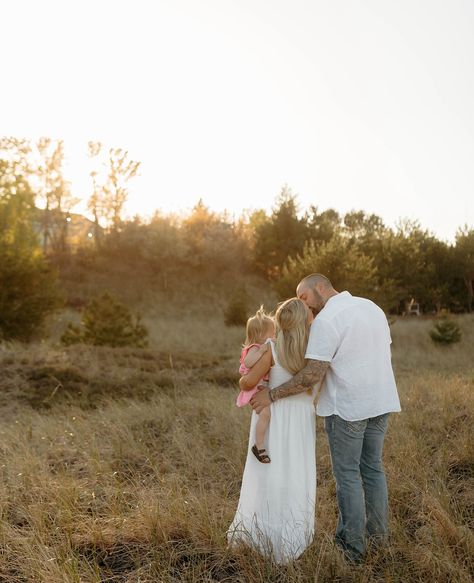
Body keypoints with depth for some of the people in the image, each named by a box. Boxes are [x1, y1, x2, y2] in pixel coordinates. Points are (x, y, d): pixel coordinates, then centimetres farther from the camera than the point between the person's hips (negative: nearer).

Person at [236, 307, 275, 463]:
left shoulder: (264, 348, 17)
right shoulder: (255, 348, -15)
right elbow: (247, 362, -36)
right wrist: (262, 350, -36)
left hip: (265, 388, 11)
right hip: (257, 389, -11)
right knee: (265, 413, -26)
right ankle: (259, 447, -18)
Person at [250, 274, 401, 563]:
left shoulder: (327, 320, -16)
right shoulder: (372, 307, 9)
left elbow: (313, 375, -22)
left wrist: (272, 395, -16)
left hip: (347, 407, -7)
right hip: (381, 402, 8)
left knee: (347, 474, 5)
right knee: (372, 466, 19)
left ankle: (353, 544, 13)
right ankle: (378, 533, 29)